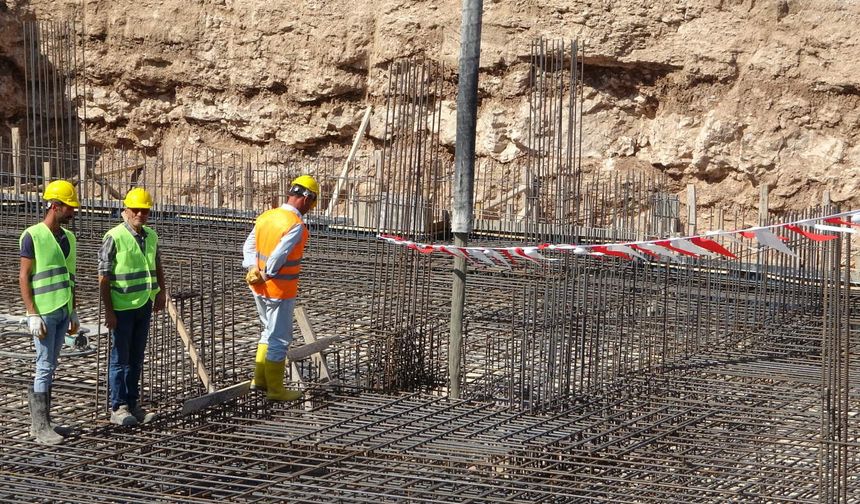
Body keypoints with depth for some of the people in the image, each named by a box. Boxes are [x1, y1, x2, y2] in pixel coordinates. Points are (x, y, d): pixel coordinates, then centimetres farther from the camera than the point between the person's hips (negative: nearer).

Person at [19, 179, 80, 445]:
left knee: (49, 368, 10)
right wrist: (32, 315, -16)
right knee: (45, 367, -8)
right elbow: (23, 277, -11)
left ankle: (41, 422, 15)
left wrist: (74, 313, 18)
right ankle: (41, 427, -5)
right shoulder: (33, 236, -9)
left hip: (63, 312, 7)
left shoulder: (69, 238, 13)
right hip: (43, 313, -7)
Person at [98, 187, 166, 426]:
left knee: (136, 359, 13)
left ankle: (132, 404, 21)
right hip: (122, 307, -6)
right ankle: (118, 408, 7)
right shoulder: (114, 237, -13)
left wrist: (160, 292, 13)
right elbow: (103, 276, -13)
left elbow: (157, 266, 24)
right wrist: (108, 310, -15)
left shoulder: (151, 236, 8)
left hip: (144, 305, 6)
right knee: (120, 359, 1)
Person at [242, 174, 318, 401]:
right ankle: (275, 389, 11)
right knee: (279, 339, 3)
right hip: (280, 290, -8)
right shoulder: (296, 225, -20)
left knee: (269, 331, 24)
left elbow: (249, 246, 5)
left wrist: (254, 270, -6)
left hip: (260, 288, 8)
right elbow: (278, 256, -26)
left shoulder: (266, 216, 5)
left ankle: (259, 378, 28)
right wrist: (266, 275, -9)